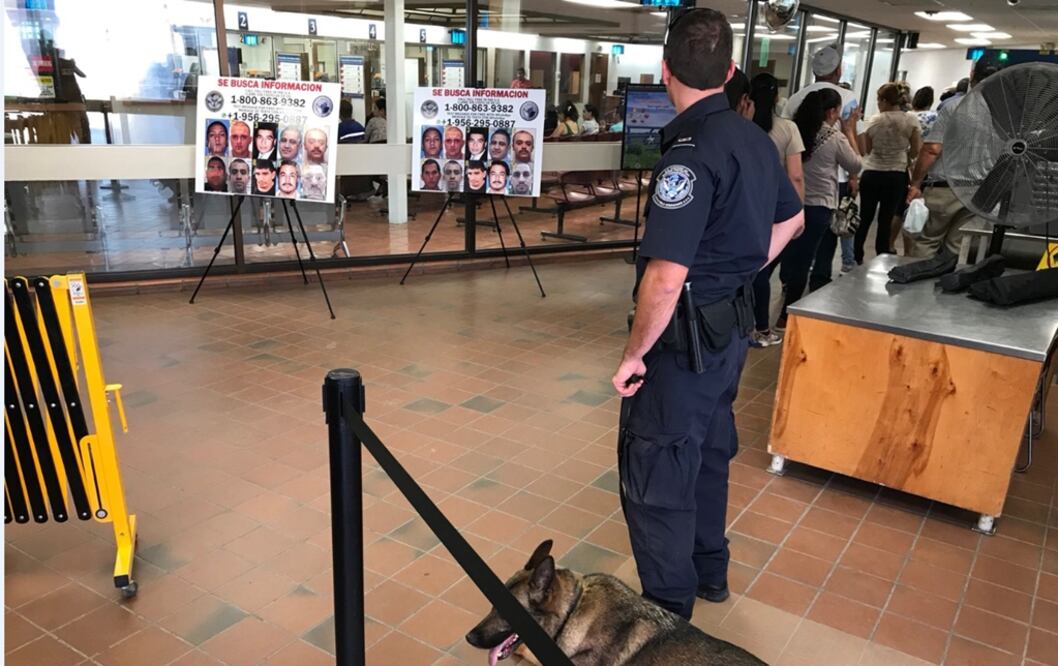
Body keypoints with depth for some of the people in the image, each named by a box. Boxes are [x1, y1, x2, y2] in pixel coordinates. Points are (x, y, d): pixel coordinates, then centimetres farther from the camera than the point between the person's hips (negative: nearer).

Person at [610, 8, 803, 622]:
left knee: (656, 477, 3)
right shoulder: (755, 139, 4)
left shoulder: (690, 152, -24)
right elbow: (790, 220, 20)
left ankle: (667, 615, 18)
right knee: (709, 453, 24)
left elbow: (665, 278, -30)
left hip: (688, 338, -9)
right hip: (733, 326, 9)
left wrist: (635, 354, -17)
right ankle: (709, 571, 42)